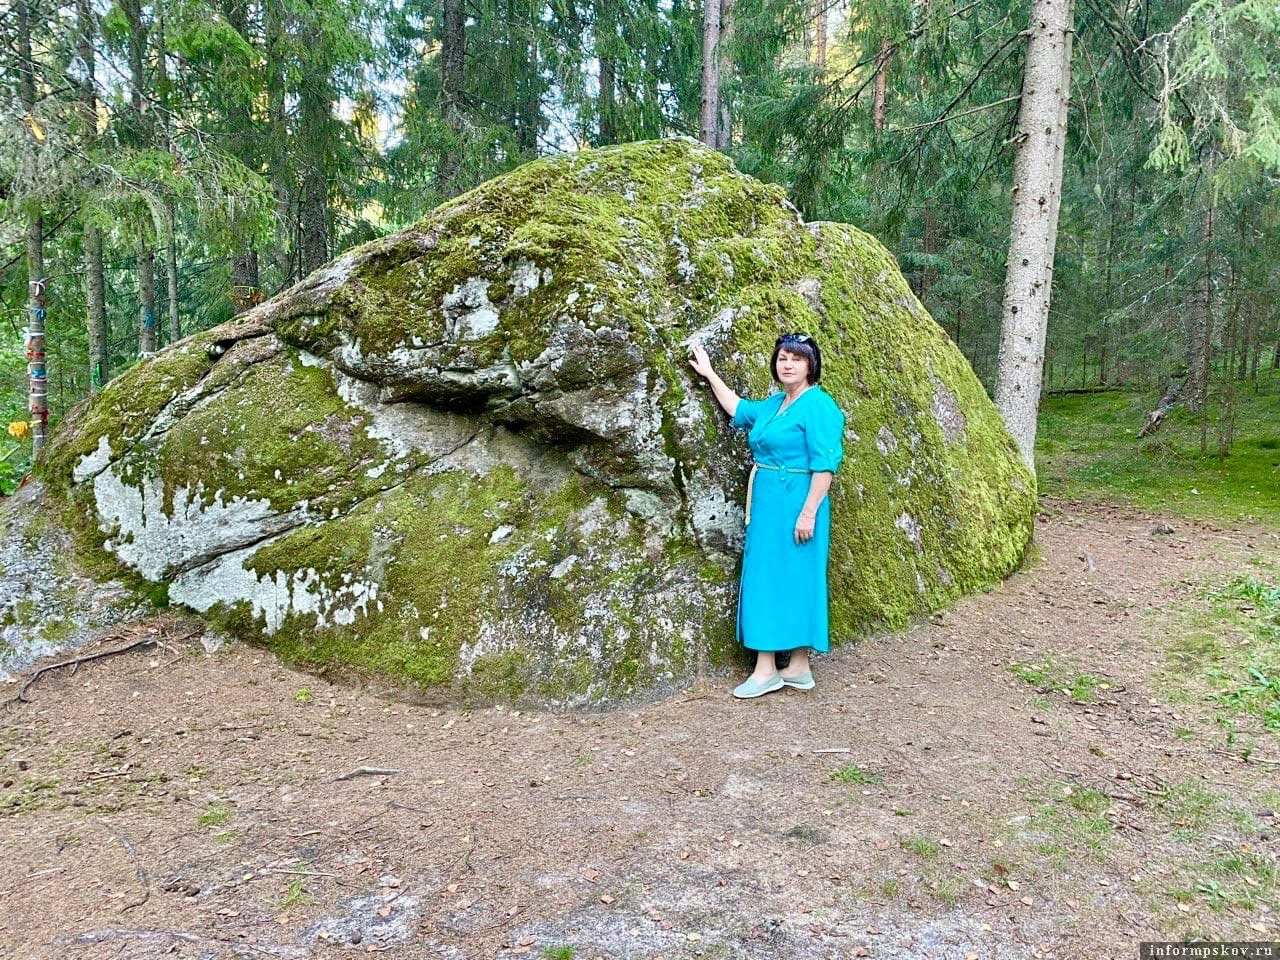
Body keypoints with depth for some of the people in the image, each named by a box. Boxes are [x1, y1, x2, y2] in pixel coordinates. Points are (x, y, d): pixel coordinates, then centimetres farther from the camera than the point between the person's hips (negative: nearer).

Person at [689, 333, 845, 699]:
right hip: (767, 504, 9)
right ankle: (766, 669, 14)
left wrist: (809, 511, -22)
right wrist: (709, 374, 31)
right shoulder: (773, 403, 14)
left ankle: (798, 666, 7)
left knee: (793, 577, -3)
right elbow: (739, 410, 31)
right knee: (768, 577, 8)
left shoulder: (818, 405, -12)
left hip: (795, 505, -9)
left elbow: (825, 463, -17)